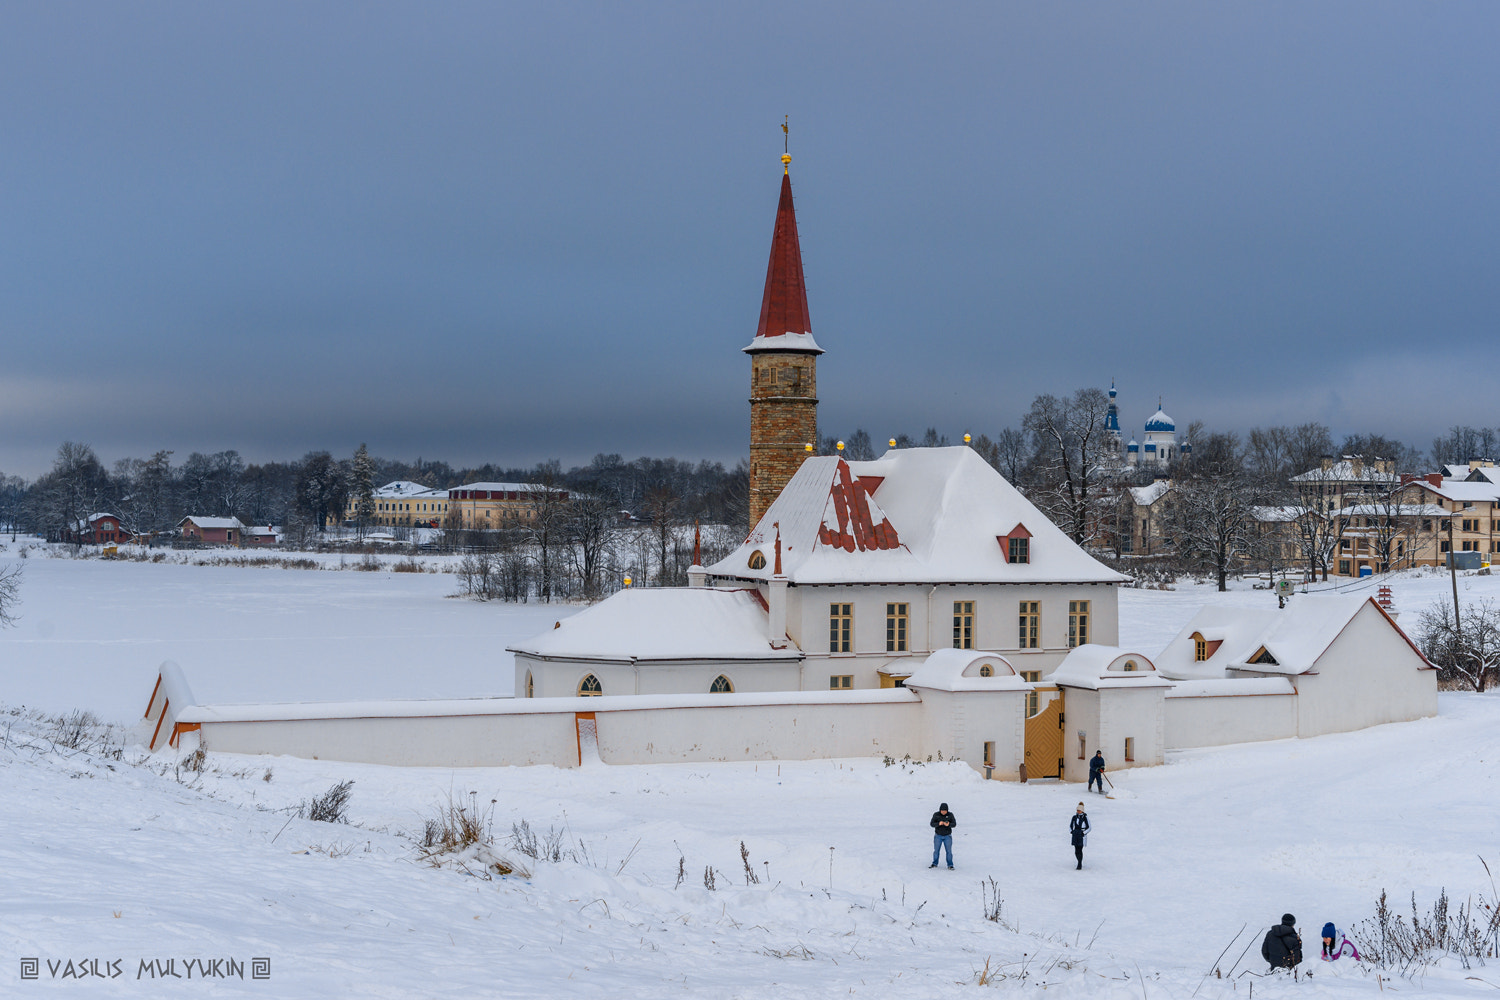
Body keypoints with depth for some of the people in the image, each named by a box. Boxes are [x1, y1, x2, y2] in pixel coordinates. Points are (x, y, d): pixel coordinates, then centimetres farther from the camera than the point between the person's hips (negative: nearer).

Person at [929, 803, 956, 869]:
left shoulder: (950, 815, -6)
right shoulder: (936, 815, -7)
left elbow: (954, 824, -12)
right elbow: (932, 824, -12)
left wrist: (948, 824, -33)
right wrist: (938, 824, -31)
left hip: (947, 836, -1)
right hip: (938, 836, 1)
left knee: (949, 851, -5)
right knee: (936, 850, 6)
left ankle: (950, 865, 0)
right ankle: (934, 864, 22)